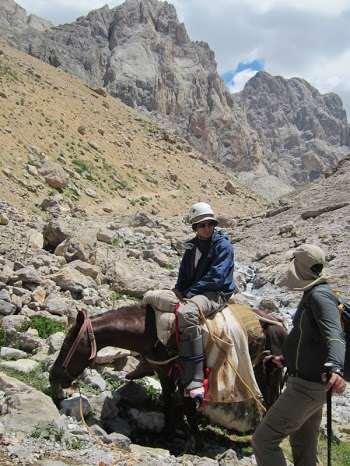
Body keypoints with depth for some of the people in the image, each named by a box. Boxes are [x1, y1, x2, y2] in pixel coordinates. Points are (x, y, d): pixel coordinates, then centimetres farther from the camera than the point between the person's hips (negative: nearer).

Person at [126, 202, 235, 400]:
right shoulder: (192, 247, 15)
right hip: (190, 292, 9)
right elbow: (184, 276, 20)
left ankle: (194, 380, -40)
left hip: (216, 294, -9)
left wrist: (189, 293, -18)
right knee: (150, 297, 1)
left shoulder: (223, 245, -8)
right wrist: (179, 293, 0)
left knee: (186, 312, -40)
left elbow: (215, 277, -17)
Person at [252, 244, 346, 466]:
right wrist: (287, 359, 33)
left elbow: (335, 335, -32)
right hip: (310, 383, 10)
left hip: (306, 386, -10)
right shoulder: (312, 295, 13)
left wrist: (335, 368, -50)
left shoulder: (319, 296, -18)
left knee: (264, 439, -10)